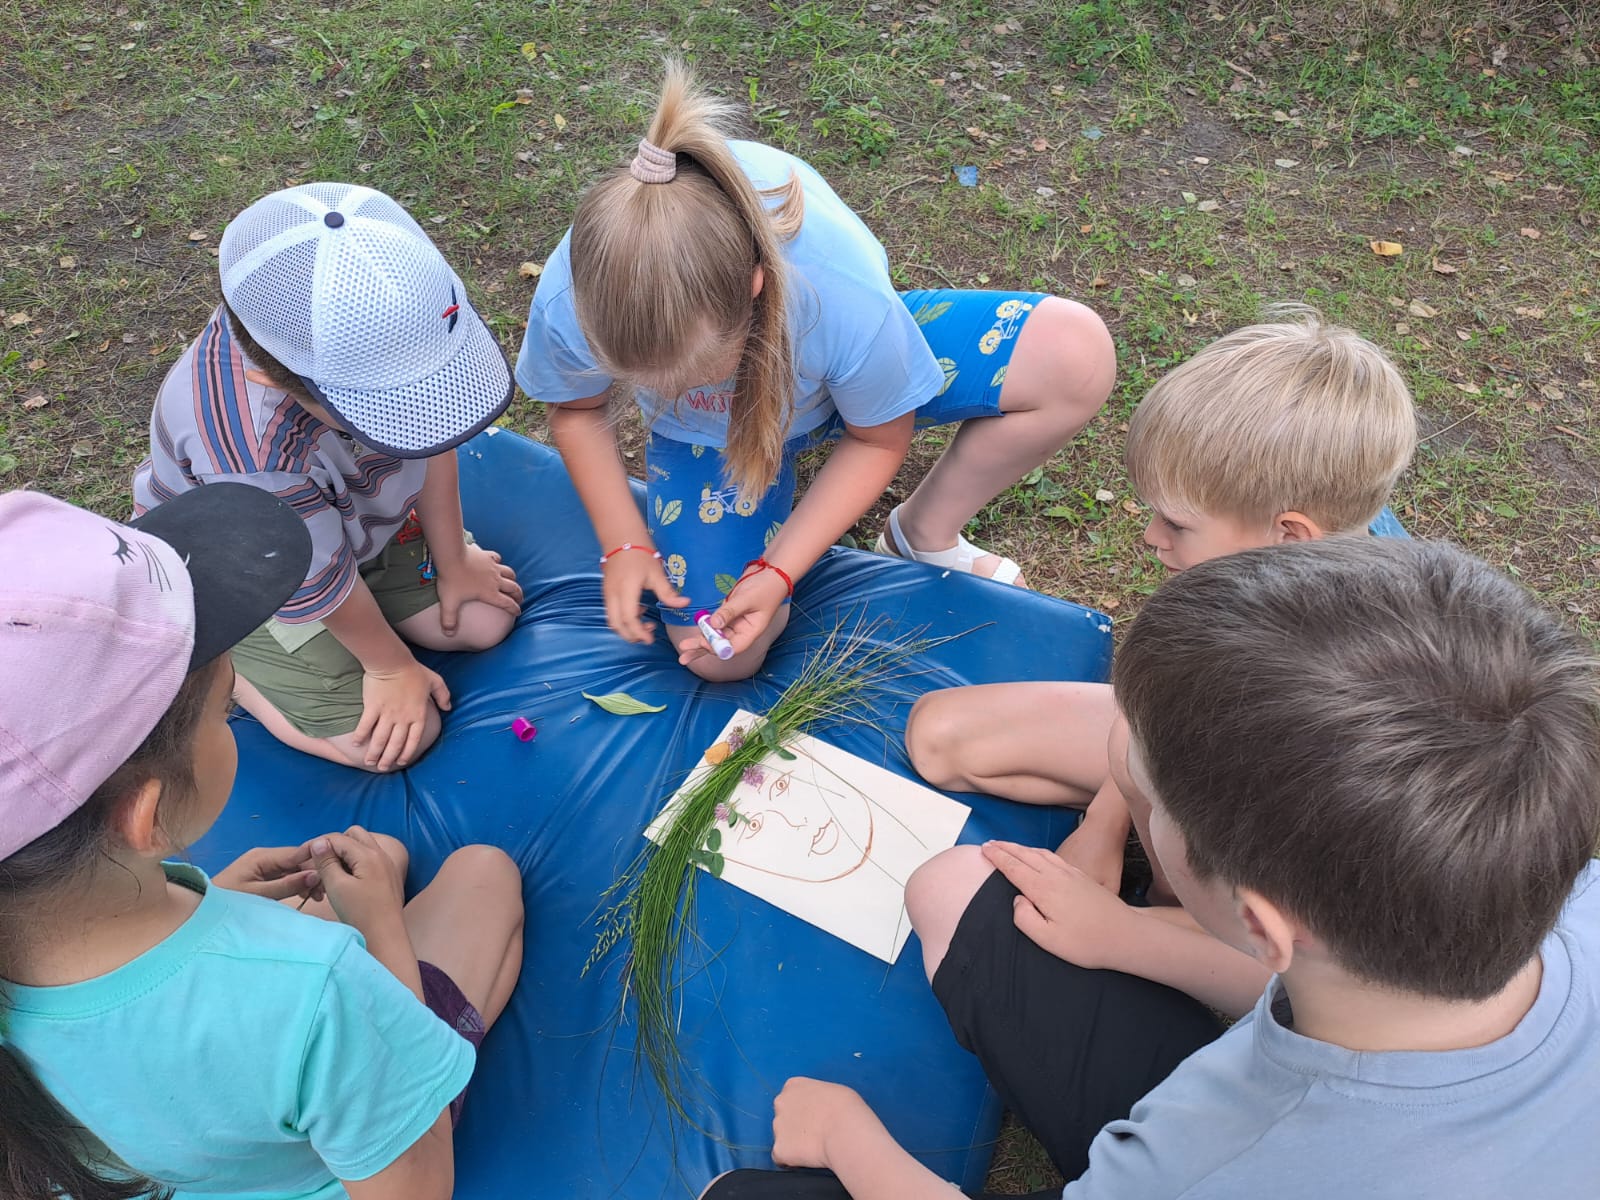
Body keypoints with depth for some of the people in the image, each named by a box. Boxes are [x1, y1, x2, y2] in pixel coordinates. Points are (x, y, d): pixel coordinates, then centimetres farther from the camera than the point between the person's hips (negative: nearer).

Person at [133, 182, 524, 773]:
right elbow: (316, 580, -27)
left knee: (486, 619, 1)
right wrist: (391, 666, -10)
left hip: (364, 514, 6)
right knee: (396, 740, -9)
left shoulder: (363, 326, -30)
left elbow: (430, 448, -12)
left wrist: (453, 563, -1)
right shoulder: (249, 457, -45)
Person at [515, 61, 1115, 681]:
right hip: (709, 435, 1)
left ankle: (925, 532, 2)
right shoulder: (565, 303, -35)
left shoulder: (845, 295, -42)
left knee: (1076, 353, -23)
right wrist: (625, 545, -18)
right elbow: (577, 408, -10)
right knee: (717, 656, -15)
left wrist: (776, 572, -25)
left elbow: (878, 438, -20)